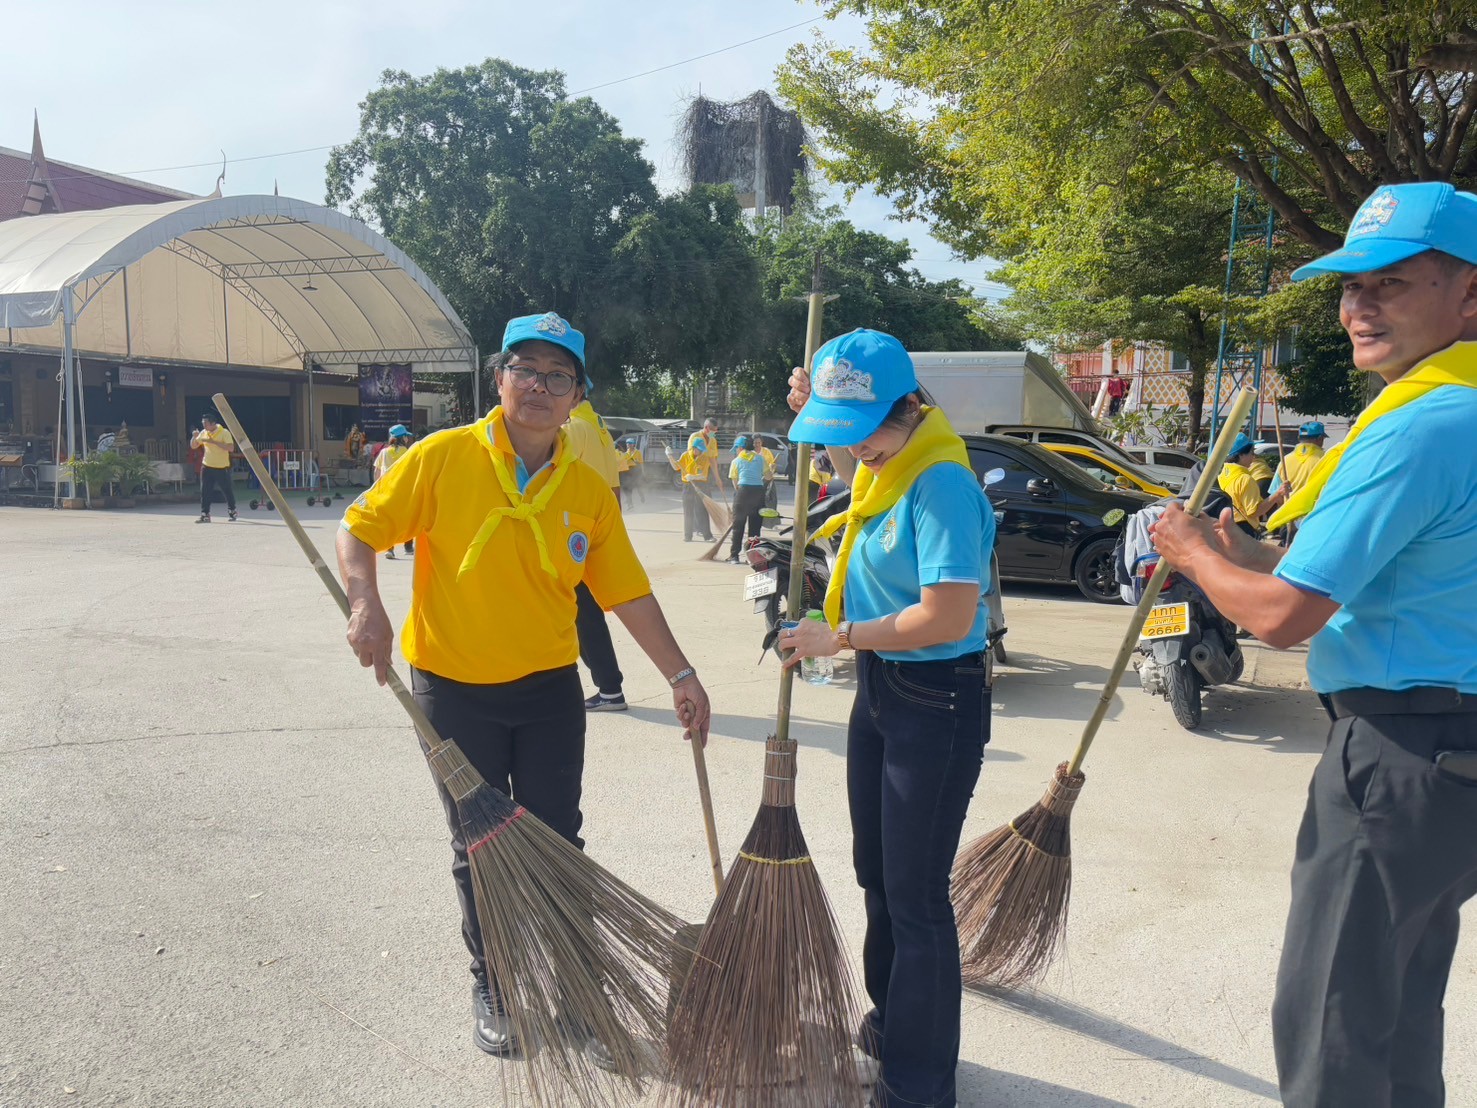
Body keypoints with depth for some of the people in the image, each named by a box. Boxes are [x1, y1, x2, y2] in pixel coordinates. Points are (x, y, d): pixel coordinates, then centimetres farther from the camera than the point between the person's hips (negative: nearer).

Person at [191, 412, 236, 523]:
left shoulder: (224, 433, -11)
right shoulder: (203, 433, 6)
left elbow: (231, 447, -23)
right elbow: (193, 446, 12)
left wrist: (214, 442, -28)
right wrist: (194, 437, -9)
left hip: (222, 468, -4)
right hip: (207, 467, 4)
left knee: (227, 490, 6)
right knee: (205, 492, -2)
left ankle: (232, 511, 25)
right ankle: (205, 515, 1)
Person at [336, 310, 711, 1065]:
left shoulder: (589, 489, -3)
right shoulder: (443, 457, -9)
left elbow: (626, 590, 1)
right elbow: (360, 529, -5)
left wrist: (681, 675, 0)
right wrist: (366, 604, -23)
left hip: (549, 691, 2)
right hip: (454, 691, -1)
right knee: (478, 850, 13)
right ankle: (492, 988, 34)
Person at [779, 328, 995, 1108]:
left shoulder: (941, 484, -24)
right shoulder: (881, 461, 3)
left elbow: (947, 617, -31)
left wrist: (838, 637, -20)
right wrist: (812, 411, 9)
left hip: (936, 704, -9)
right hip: (878, 689, 10)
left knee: (916, 895, 4)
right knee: (875, 870, 23)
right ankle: (889, 1021, 45)